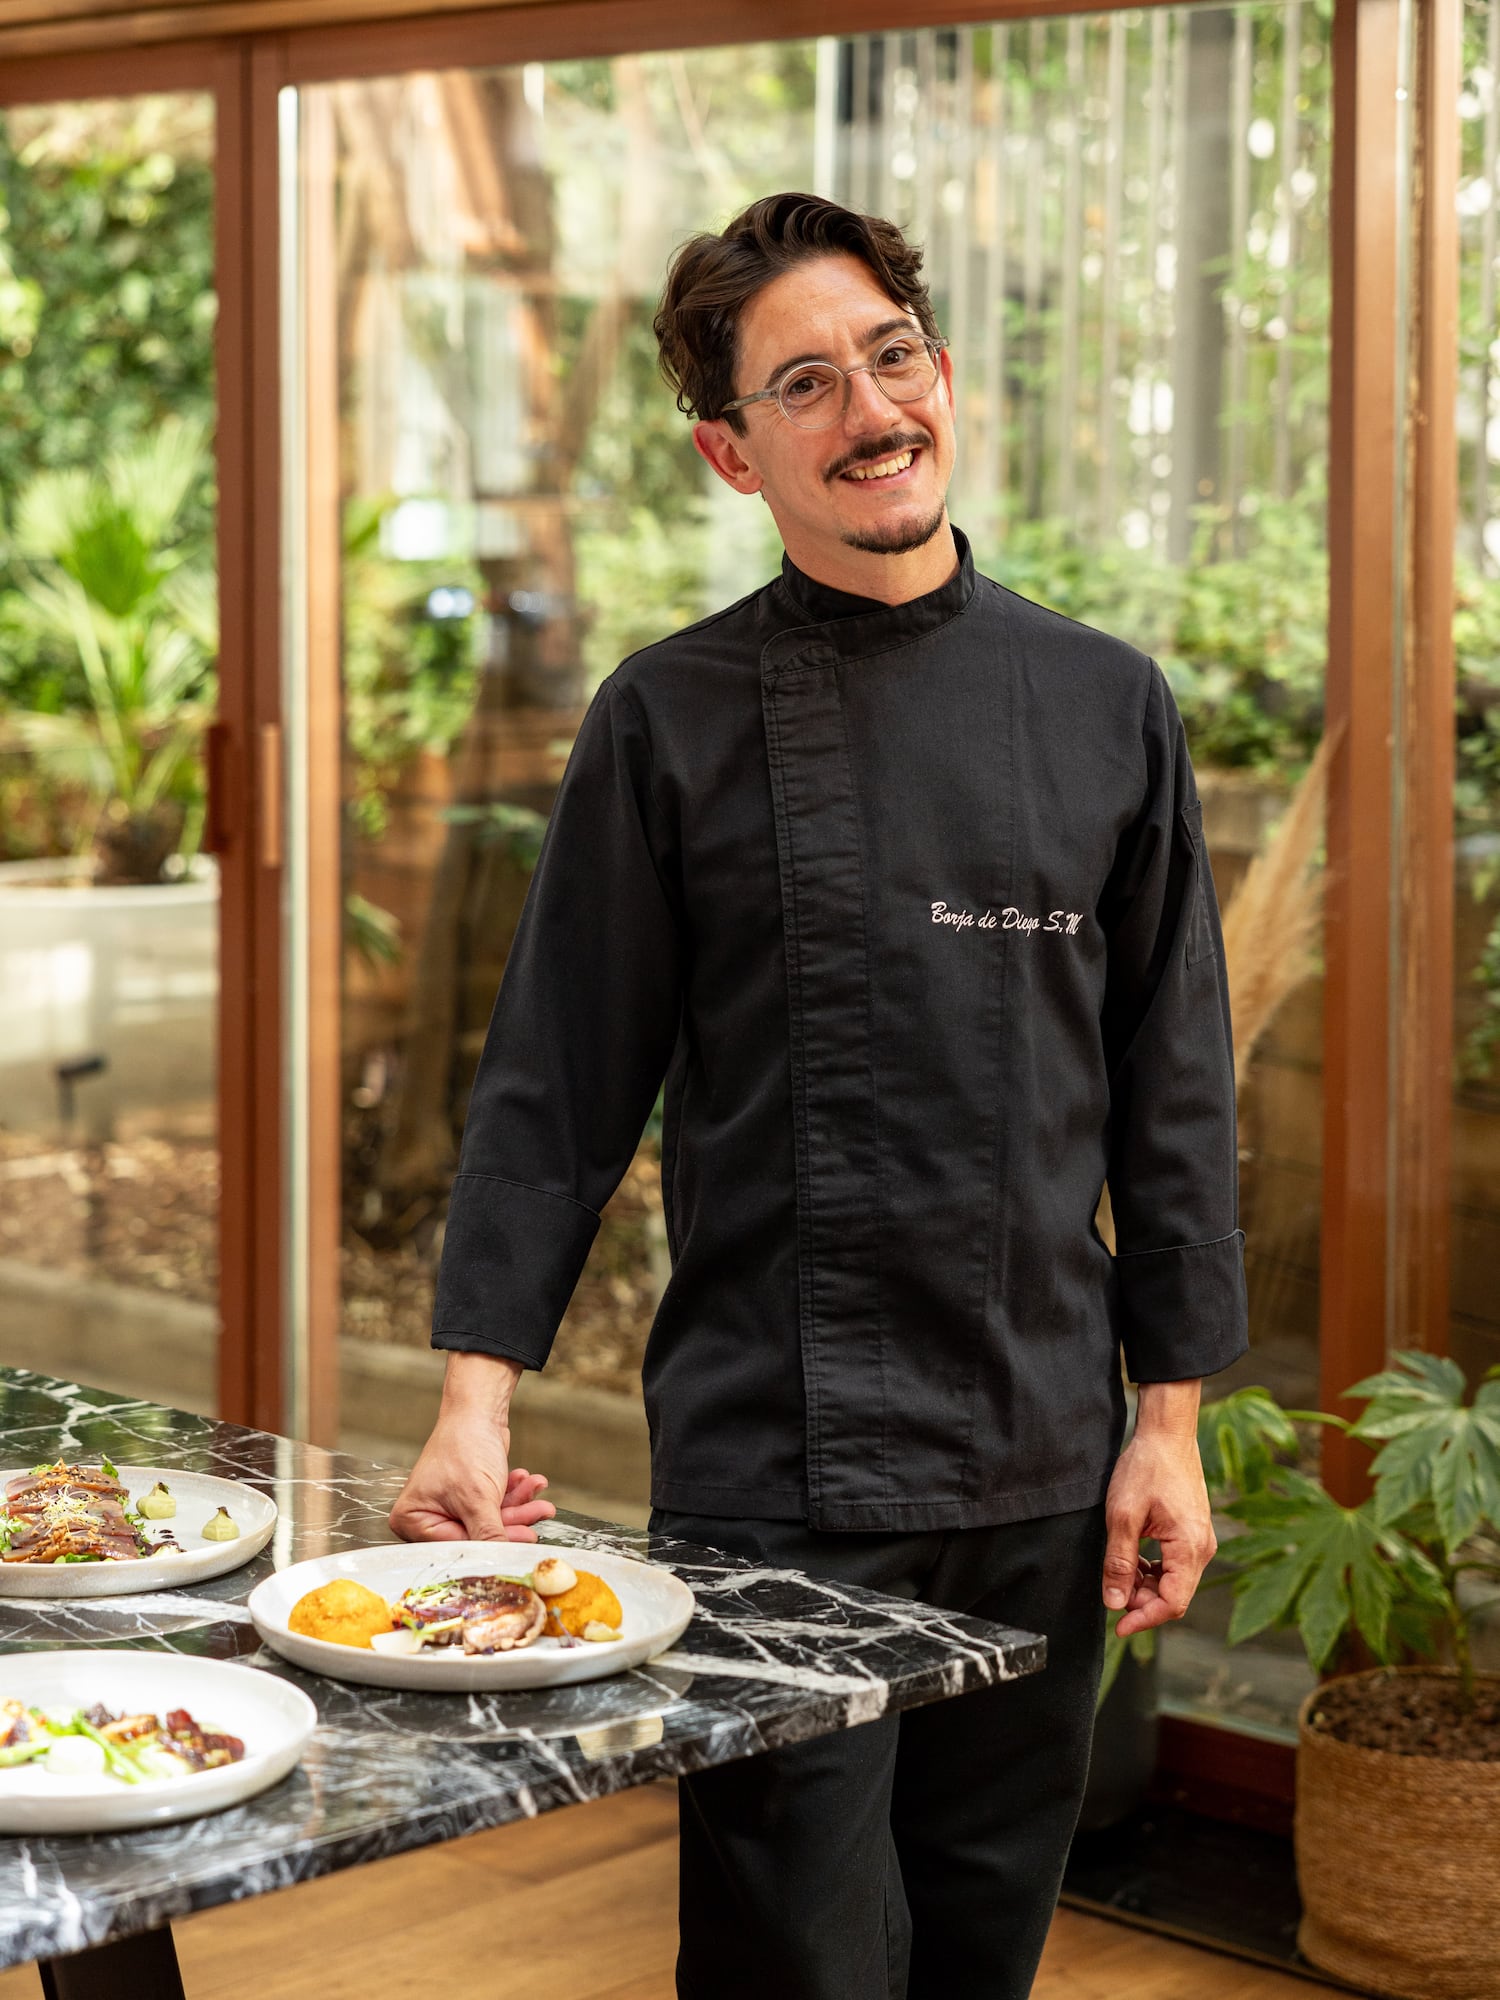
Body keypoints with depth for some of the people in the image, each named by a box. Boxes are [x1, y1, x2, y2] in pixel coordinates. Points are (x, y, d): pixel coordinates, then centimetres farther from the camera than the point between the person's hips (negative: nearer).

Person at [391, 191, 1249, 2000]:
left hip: (1043, 1465, 3)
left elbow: (1171, 1088, 7)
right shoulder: (673, 720, -2)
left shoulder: (1104, 705, 4)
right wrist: (476, 1396, -8)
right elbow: (558, 1083, -1)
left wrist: (1171, 1416, 4)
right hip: (770, 1471, -3)